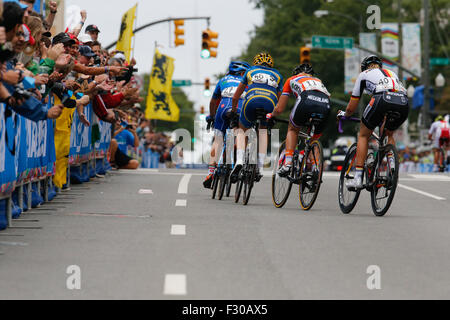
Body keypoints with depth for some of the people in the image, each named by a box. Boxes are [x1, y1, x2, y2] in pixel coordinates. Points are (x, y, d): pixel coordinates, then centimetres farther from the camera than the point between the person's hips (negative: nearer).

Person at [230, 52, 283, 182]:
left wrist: (233, 112, 49)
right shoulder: (277, 75, 33)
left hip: (252, 100, -1)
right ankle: (260, 167, 13)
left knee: (241, 130, 22)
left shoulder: (251, 71, 32)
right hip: (270, 103, 1)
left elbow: (235, 97, 35)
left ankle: (239, 161, -5)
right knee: (263, 130, 28)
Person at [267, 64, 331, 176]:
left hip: (306, 100, -2)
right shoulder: (318, 81, 43)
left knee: (293, 129, 26)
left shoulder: (292, 79, 34)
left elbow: (279, 109, 33)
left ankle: (288, 163, 10)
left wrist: (271, 115, 55)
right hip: (325, 104, 3)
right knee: (314, 139, 25)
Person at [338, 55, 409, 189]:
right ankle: (392, 169, 18)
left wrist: (343, 114, 53)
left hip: (383, 100, -4)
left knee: (363, 136, 18)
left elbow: (351, 108, 30)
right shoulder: (391, 73, 39)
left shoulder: (364, 74, 28)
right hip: (404, 103, 4)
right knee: (389, 134, 33)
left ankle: (358, 178, 10)